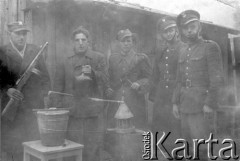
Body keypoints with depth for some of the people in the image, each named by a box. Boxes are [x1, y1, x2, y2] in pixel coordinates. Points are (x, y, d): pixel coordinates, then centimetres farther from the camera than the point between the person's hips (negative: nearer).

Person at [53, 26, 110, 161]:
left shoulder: (99, 58, 7)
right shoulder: (65, 62, 10)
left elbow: (105, 81, 1)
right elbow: (58, 87, 10)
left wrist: (92, 73, -16)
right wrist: (60, 108, 0)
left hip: (93, 111, 0)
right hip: (72, 111, 1)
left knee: (93, 148, 3)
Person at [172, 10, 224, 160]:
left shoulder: (210, 47, -4)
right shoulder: (183, 51, 15)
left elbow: (217, 78, -10)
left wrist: (210, 103, -16)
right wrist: (175, 102, 11)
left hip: (200, 103, -6)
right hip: (184, 104, 6)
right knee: (188, 139, 11)